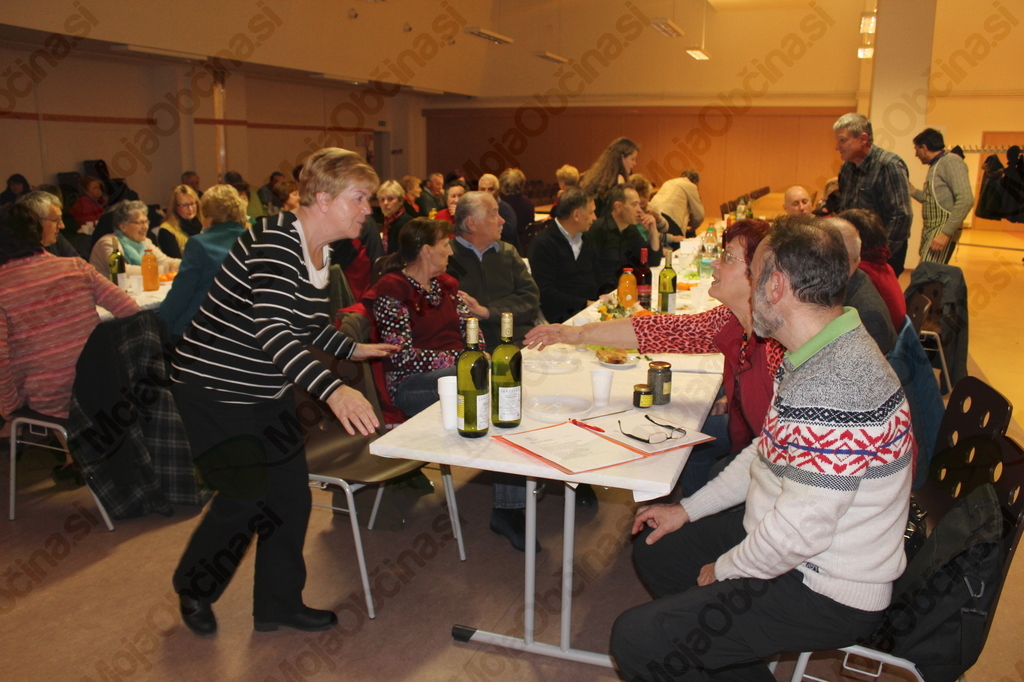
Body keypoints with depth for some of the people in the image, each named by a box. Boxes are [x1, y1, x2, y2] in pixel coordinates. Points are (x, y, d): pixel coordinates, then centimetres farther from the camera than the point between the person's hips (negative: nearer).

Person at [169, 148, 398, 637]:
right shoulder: (275, 241, -24)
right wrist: (332, 389, -47)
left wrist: (353, 349, 5)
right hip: (216, 388, -8)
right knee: (248, 499, -2)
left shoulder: (322, 252, 4)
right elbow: (271, 329, -36)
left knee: (291, 496, 8)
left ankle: (278, 603, 27)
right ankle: (193, 588, 27)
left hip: (268, 391, 9)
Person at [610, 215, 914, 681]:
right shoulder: (816, 353, 3)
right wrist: (688, 509, 12)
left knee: (636, 641, -15)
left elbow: (799, 533, -31)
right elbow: (767, 455, 14)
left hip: (826, 595, -10)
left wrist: (723, 569, -13)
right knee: (655, 552, 19)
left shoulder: (833, 385, -32)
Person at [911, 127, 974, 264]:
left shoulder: (951, 162, -9)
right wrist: (914, 192, 22)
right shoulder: (935, 165, 19)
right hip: (930, 231, 9)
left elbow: (966, 200, -19)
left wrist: (946, 233, -23)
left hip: (943, 231, -9)